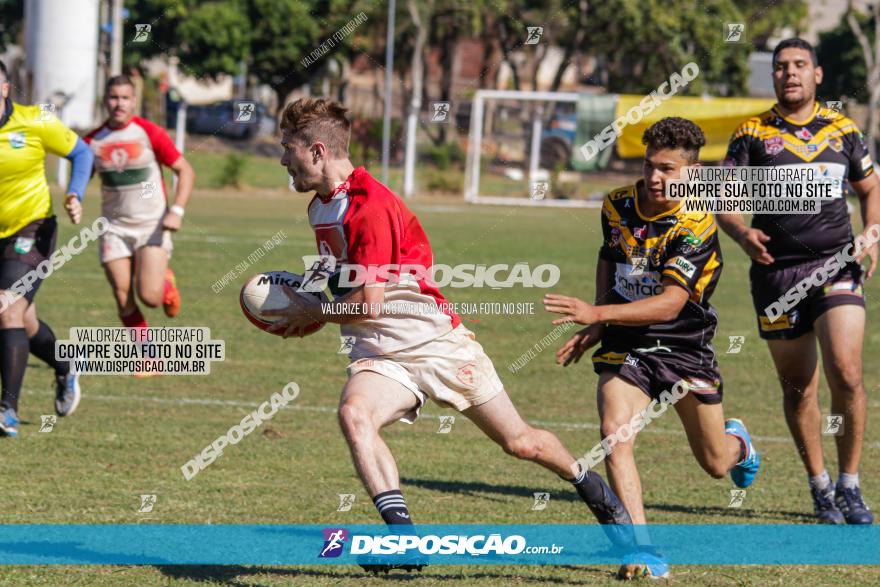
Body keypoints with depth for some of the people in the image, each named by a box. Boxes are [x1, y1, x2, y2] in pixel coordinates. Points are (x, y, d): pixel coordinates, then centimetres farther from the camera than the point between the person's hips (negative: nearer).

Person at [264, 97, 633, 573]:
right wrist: (305, 303, 8)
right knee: (354, 413, -29)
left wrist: (309, 313, -9)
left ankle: (592, 488, 38)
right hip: (380, 356, 6)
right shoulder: (320, 206, 7)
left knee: (520, 442, 7)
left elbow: (368, 303, -23)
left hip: (439, 343, -6)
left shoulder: (370, 205, -22)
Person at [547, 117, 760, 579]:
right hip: (625, 347, 3)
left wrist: (596, 314, -39)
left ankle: (737, 442, 53)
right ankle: (642, 552, -28)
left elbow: (670, 304, -30)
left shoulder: (696, 227, -21)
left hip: (685, 348, -3)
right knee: (614, 435, -24)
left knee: (715, 464, 13)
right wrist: (594, 327, 9)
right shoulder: (617, 206, -4)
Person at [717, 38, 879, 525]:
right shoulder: (752, 134, 4)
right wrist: (742, 233, -20)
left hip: (836, 264, 0)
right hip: (776, 271, 0)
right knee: (797, 384, 6)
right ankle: (820, 488, 21)